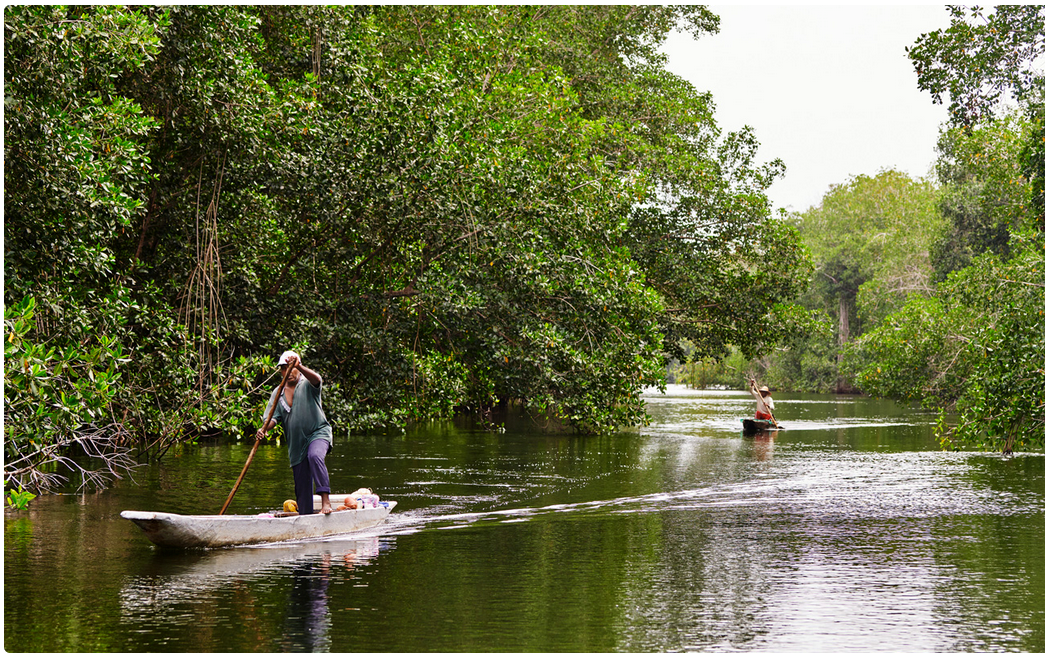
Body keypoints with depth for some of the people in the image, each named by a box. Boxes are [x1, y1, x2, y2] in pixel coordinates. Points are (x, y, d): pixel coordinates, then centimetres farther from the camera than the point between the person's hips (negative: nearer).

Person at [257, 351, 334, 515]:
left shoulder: (307, 384, -1)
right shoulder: (278, 392, 11)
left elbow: (317, 379, -26)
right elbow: (274, 417, 2)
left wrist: (298, 366, -43)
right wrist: (264, 429, -20)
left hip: (318, 433, -5)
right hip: (297, 442, 5)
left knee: (315, 456, -36)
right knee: (301, 483, 8)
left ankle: (325, 501, -41)